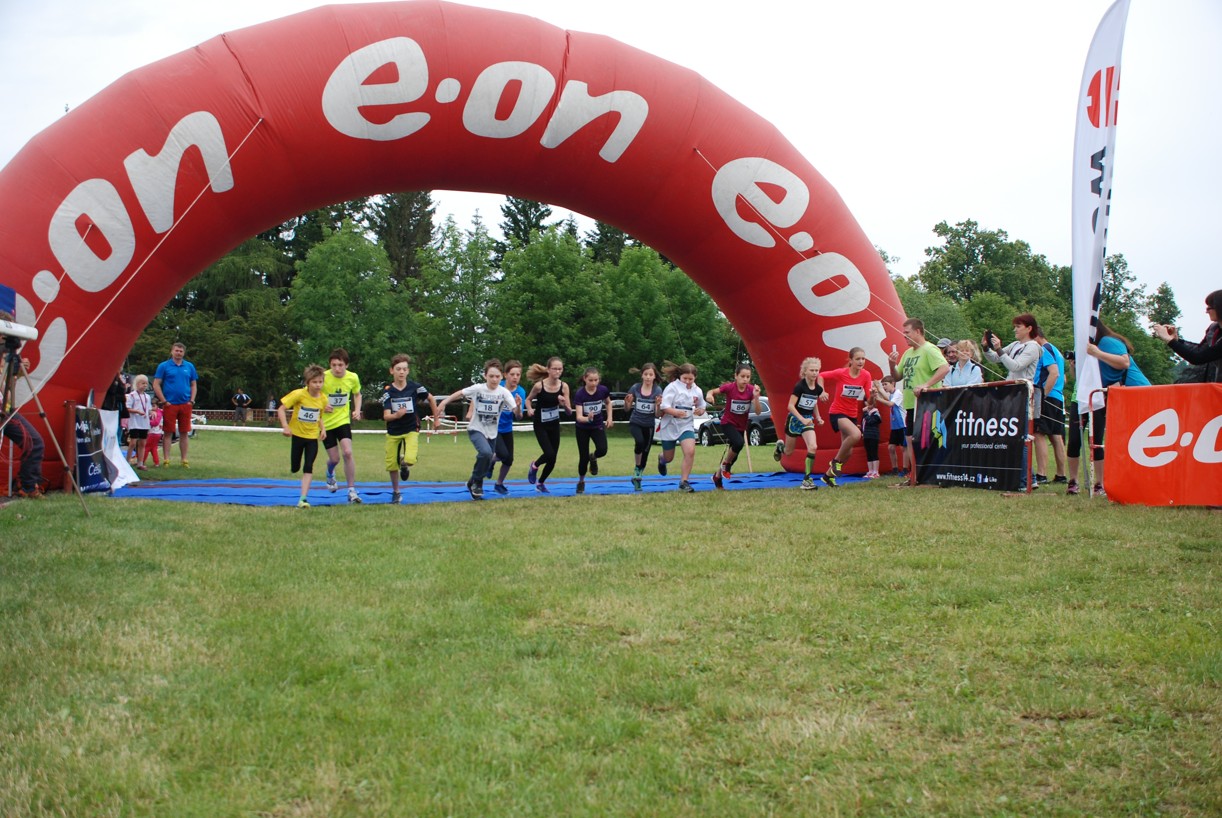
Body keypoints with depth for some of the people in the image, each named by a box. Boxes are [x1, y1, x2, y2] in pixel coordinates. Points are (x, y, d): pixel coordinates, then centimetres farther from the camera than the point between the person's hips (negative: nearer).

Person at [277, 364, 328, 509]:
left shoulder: (323, 399, -5)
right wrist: (285, 426, -26)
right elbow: (281, 409, -14)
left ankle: (303, 499, -11)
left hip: (313, 437, 1)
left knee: (308, 468, -10)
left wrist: (323, 429, -5)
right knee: (294, 468, 7)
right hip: (297, 435, -1)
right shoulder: (299, 394, -17)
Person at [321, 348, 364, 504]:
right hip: (326, 422, -1)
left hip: (343, 420, 1)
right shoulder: (323, 377, -16)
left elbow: (357, 394, 14)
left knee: (347, 452, -18)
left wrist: (357, 410, -3)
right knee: (334, 458, 3)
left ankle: (352, 491, -8)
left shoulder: (353, 378, -7)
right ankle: (330, 474, 42)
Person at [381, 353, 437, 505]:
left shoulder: (415, 387, -11)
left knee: (410, 459, -25)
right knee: (391, 464, 7)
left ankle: (405, 464, 13)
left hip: (411, 430, -2)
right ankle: (395, 493, 31)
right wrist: (396, 415, -37)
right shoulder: (387, 391, -10)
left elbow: (430, 398, 8)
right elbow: (386, 416, -16)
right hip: (393, 432, 2)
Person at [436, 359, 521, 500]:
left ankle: (474, 484, 38)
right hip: (476, 430, -3)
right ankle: (476, 481, -6)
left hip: (492, 433, 3)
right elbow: (458, 394, -4)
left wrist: (518, 405, -38)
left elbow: (518, 415, -16)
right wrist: (443, 403, -17)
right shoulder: (477, 388, -14)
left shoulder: (504, 392, -12)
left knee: (486, 464, 10)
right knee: (486, 452, -29)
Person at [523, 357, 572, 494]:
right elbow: (528, 399, 0)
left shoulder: (564, 386, -10)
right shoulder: (539, 385, -18)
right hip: (540, 425, -4)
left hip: (554, 425, 4)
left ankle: (540, 483, 29)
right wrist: (529, 409, -19)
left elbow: (569, 411, -7)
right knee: (549, 454, -18)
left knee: (553, 459, 6)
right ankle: (534, 466, 16)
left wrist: (563, 404, -27)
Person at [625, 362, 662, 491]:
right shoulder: (635, 388, -8)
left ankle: (637, 477, 25)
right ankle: (636, 468, -11)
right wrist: (627, 402, -22)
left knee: (645, 452, 6)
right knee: (640, 441, -31)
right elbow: (627, 409, 0)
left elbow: (657, 414, -12)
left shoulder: (657, 390, -10)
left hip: (649, 425, 1)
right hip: (635, 422, -1)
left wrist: (658, 405, -32)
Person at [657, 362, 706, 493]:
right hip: (670, 426, -2)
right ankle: (661, 459, 52)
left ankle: (684, 482, -9)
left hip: (687, 425, 3)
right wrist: (675, 412, -37)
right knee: (669, 457, 12)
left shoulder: (697, 391, 3)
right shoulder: (672, 387, -12)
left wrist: (700, 411, -8)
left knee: (690, 451, -21)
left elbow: (702, 407, 16)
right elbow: (664, 406, -19)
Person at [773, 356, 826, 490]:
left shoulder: (818, 388, -3)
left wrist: (818, 417, 4)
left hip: (808, 420, 4)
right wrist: (802, 419, -27)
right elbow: (791, 406, -20)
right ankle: (780, 446, 50)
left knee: (813, 447, -18)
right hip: (794, 419, -4)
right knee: (789, 451, 11)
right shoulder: (800, 386, -19)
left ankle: (807, 479, -12)